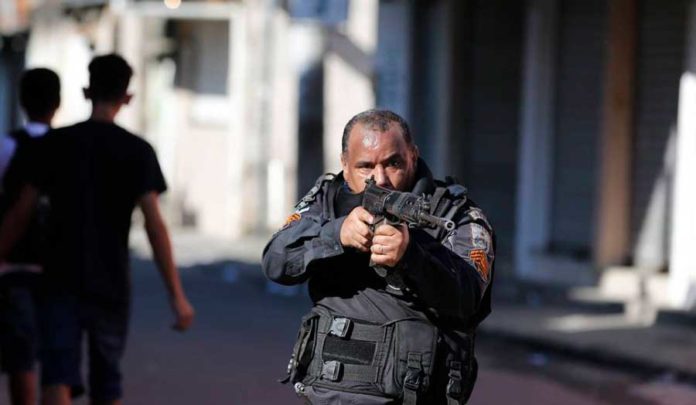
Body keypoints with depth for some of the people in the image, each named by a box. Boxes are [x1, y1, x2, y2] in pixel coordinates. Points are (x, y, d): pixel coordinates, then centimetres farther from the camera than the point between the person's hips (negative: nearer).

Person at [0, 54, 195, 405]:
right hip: (111, 284, 1)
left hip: (60, 281, 0)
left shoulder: (54, 144, 1)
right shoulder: (138, 151, -2)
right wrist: (177, 296, -10)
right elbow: (154, 224, -10)